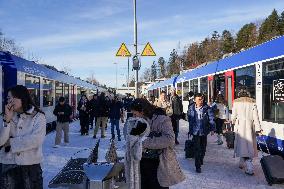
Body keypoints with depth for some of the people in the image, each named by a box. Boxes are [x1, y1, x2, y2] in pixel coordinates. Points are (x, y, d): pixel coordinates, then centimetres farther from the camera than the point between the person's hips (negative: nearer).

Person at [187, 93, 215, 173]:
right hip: (196, 131, -1)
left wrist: (212, 129, -9)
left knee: (203, 148, 15)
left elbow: (211, 119, -3)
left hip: (204, 131, 1)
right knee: (197, 149, -4)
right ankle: (198, 166, 2)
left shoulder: (207, 108, -6)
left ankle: (201, 160, 39)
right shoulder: (191, 108, -2)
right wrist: (191, 130, 13)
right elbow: (189, 119, 9)